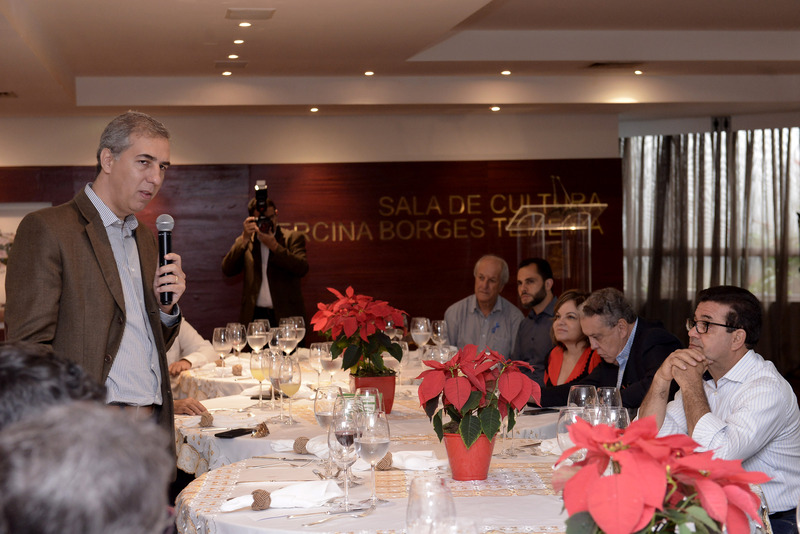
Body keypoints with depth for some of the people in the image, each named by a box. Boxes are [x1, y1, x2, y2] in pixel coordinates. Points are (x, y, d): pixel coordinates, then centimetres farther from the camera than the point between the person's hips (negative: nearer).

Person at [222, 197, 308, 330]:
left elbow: (302, 269, -9)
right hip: (254, 316, 1)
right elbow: (228, 270, -1)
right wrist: (244, 239, -9)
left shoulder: (293, 237, 6)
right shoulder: (244, 242, 13)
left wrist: (274, 246, -16)